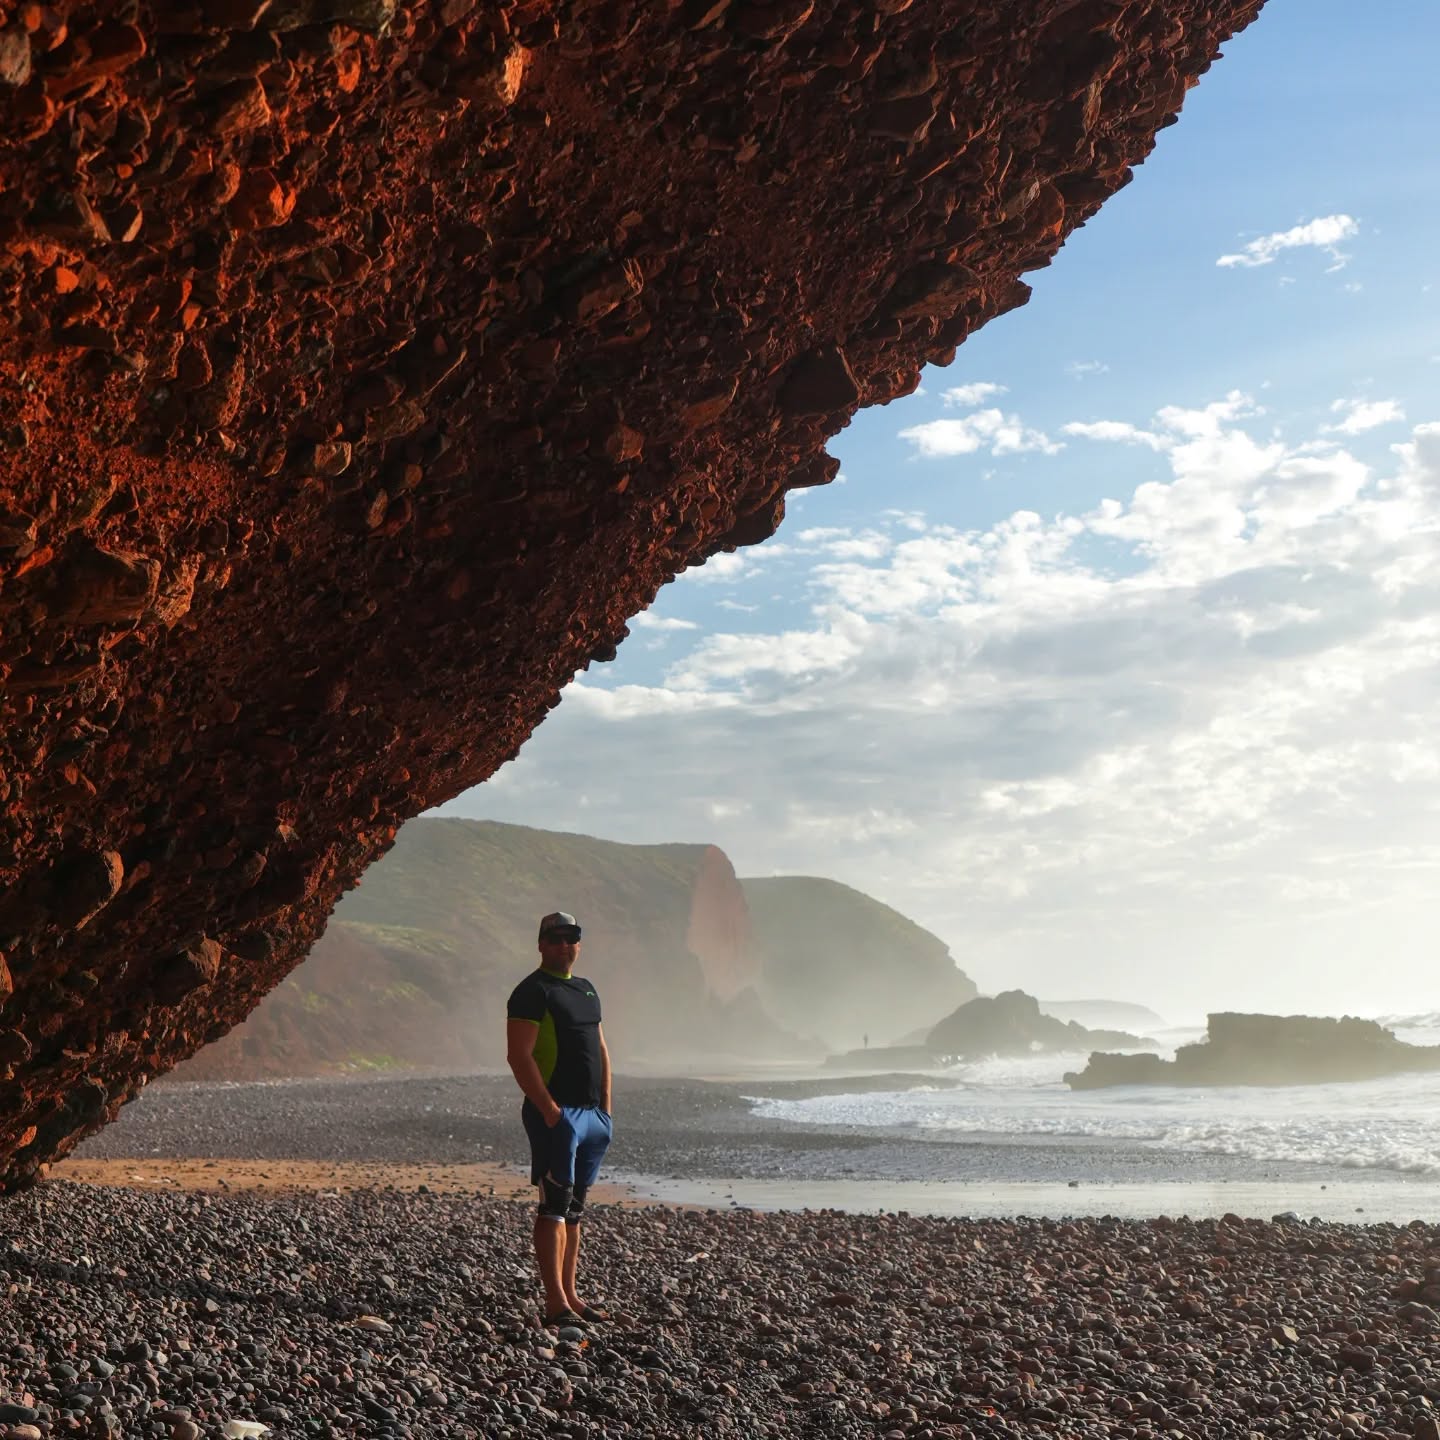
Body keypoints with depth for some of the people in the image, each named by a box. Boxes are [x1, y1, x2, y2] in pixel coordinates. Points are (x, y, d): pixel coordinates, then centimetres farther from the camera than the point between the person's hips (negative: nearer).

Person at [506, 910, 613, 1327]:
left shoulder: (586, 990, 18)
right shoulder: (532, 992, -8)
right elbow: (519, 1055, -16)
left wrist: (606, 1106, 14)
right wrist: (549, 1109, -20)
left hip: (591, 1113, 8)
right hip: (555, 1112, -8)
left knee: (574, 1208, 12)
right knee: (555, 1206, -9)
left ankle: (570, 1294, 19)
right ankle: (556, 1303, -9)